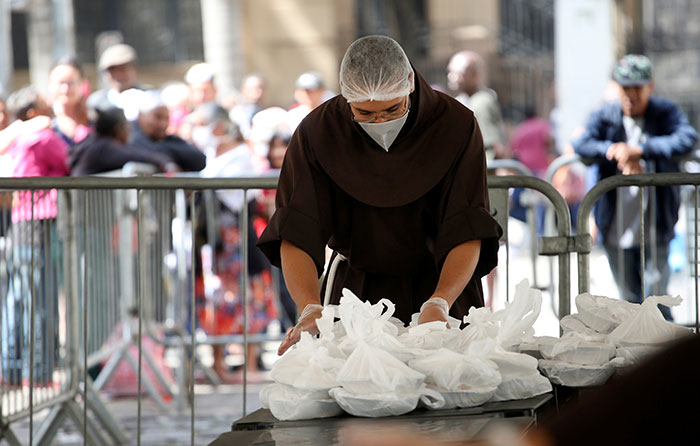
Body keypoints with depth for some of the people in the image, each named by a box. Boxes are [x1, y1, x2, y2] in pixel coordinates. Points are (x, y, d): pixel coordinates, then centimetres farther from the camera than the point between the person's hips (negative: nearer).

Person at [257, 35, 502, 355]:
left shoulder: (457, 125, -13)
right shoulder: (317, 132, -11)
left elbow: (467, 233, -16)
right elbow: (295, 236, -16)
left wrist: (438, 304, -33)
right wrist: (310, 309, -33)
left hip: (440, 289, -1)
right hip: (356, 292, 1)